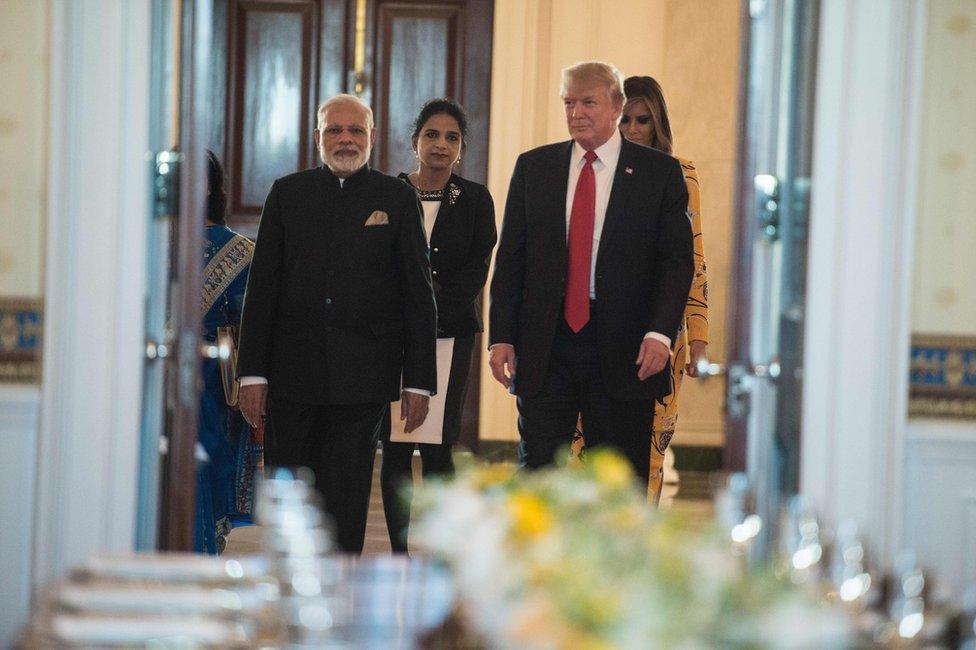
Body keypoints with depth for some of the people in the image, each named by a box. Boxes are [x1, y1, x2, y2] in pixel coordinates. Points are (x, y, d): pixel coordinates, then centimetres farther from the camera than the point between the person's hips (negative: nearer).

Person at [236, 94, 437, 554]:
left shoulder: (397, 199, 5)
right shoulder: (287, 193, 9)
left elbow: (418, 295, 3)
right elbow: (261, 288, 6)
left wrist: (419, 380, -2)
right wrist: (253, 372, 0)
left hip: (361, 378, -2)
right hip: (292, 373, 2)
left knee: (344, 504, -1)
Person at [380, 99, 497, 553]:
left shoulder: (474, 200, 6)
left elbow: (476, 273, 1)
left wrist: (429, 306, -9)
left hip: (450, 335, -1)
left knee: (437, 450, -7)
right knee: (395, 449, 1)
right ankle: (399, 556, 6)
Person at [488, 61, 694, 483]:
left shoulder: (660, 172, 2)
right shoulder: (533, 167, 9)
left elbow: (677, 259, -1)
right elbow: (510, 258, 9)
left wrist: (660, 333, -15)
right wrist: (501, 336, 0)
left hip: (624, 350, -1)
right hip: (545, 349, 2)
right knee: (536, 469, 0)